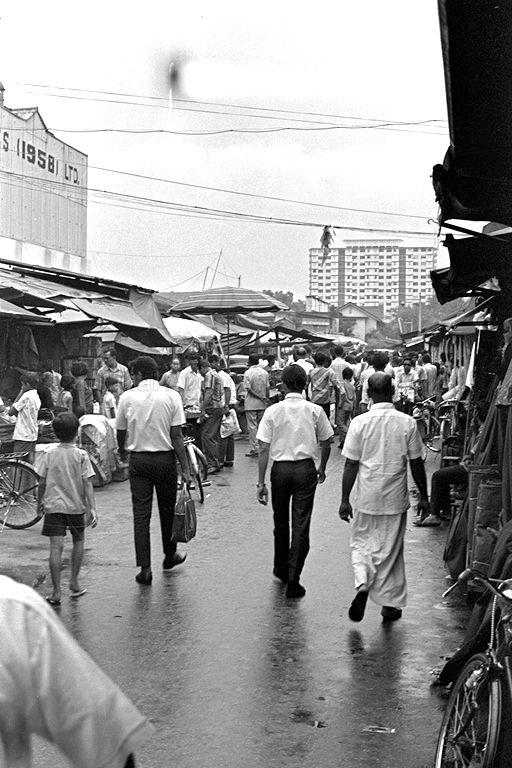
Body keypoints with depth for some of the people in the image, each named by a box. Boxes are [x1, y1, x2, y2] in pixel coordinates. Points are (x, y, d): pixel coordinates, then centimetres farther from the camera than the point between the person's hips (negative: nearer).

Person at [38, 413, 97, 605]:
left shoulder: (49, 455, 1)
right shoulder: (81, 455, -3)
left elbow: (42, 482, 3)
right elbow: (87, 483, -8)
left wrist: (41, 501, 19)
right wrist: (92, 508, -9)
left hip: (53, 505, 0)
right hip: (76, 506, 0)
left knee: (56, 547, -4)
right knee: (78, 541, 21)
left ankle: (56, 592, -7)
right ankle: (74, 584, 23)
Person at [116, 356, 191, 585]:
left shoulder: (127, 397, -3)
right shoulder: (171, 396, -4)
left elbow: (120, 433, 7)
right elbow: (176, 436, -7)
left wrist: (122, 454, 28)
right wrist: (185, 467, -3)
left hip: (138, 460, 0)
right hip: (165, 459, 0)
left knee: (141, 513, 2)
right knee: (167, 509, 17)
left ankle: (145, 568, -2)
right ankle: (170, 555, 33)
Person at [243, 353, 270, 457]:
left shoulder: (248, 373, -11)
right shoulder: (264, 372, 4)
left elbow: (248, 389, -16)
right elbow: (268, 388, 5)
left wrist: (260, 397, -11)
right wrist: (266, 399, 12)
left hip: (251, 404, -5)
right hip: (262, 405, 5)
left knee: (252, 426, -1)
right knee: (261, 425, 13)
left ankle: (254, 449, -2)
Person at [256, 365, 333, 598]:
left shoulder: (273, 411, -5)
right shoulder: (315, 411, -3)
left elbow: (264, 449, -7)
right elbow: (326, 443, 6)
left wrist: (261, 482, -3)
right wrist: (322, 469, 23)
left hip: (280, 469, 1)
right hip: (306, 468, 0)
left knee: (280, 522, 18)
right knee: (301, 525, 2)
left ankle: (281, 569, 34)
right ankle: (293, 580, -1)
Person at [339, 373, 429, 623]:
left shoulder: (359, 422, -9)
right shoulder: (407, 423, -7)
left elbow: (351, 465, -7)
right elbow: (416, 464, -1)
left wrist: (345, 500, 1)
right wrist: (423, 497, 10)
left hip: (366, 498, 0)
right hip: (395, 498, 1)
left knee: (362, 543, 16)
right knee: (391, 550, 12)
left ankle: (363, 584, -7)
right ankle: (390, 604, 19)